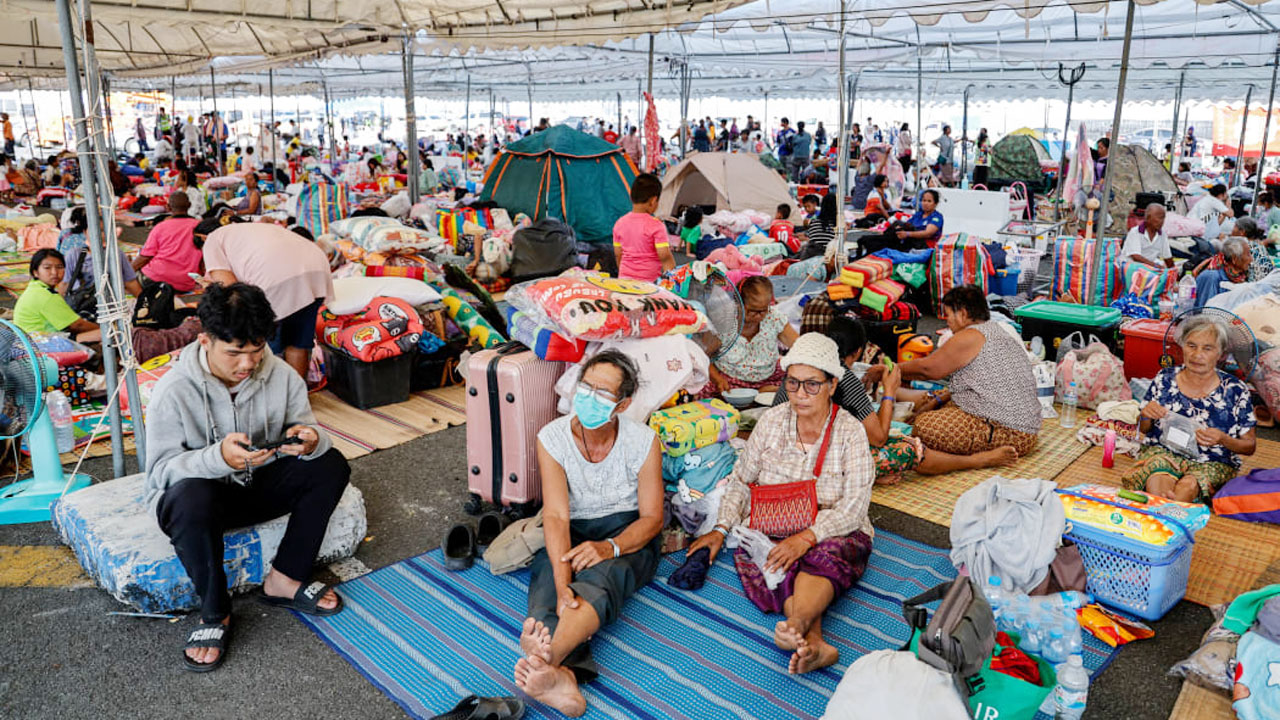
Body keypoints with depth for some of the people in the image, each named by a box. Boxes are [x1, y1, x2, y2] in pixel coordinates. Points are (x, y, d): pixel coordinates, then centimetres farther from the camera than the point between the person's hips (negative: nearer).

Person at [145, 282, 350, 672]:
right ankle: (214, 613, -16)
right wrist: (219, 458, -41)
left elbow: (309, 434, -7)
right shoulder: (173, 391, -20)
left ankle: (284, 580, -7)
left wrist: (312, 441, -34)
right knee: (191, 497, -39)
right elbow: (160, 470, -21)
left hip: (257, 486, 4)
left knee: (330, 465, -16)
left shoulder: (280, 376, -9)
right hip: (197, 494, -4)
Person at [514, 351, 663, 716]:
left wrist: (609, 547, -30)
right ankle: (562, 677, -58)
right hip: (572, 534, 2)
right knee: (547, 581, -31)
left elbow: (652, 518, -8)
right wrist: (563, 583, -36)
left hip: (627, 532, -2)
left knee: (601, 576, -36)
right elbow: (556, 515, -20)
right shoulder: (552, 438, -10)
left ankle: (547, 656, -64)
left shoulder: (643, 441, -10)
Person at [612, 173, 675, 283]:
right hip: (649, 281, -5)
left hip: (625, 279, 6)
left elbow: (618, 254, 12)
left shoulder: (619, 223, 4)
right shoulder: (656, 225, -13)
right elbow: (665, 257, -15)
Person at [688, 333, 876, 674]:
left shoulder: (851, 432, -3)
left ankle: (796, 627, -64)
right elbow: (741, 480, 12)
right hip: (771, 528, 3)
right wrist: (721, 528, -3)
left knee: (825, 557, -37)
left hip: (833, 533, -2)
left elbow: (853, 507, -10)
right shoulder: (771, 421, 6)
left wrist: (807, 537, -24)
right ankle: (816, 644, -51)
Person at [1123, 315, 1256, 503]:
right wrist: (1146, 416, -11)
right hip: (1162, 451, 1)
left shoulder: (1235, 390, -2)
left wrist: (1223, 440, -17)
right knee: (1158, 479, -37)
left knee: (1189, 485, -37)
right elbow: (1145, 430, 14)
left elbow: (1250, 446, 5)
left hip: (1213, 462, -1)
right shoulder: (1165, 379, 3)